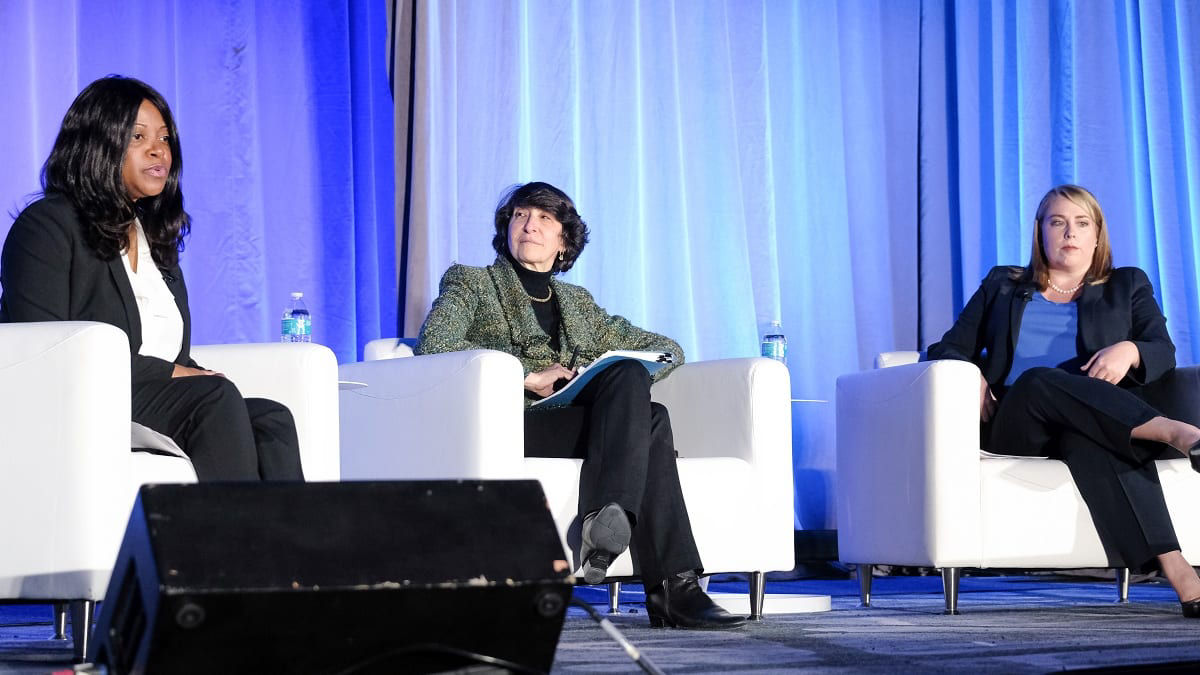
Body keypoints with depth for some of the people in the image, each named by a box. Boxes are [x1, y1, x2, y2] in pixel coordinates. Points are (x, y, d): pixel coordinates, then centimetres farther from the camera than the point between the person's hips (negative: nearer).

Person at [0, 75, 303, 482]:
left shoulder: (155, 236, 25)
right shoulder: (46, 227, 1)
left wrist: (194, 376, -5)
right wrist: (167, 372, -12)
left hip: (160, 403, 7)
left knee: (272, 420, -22)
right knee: (218, 398, -30)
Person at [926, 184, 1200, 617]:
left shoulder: (1127, 288, 24)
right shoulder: (1002, 286, 26)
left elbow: (1164, 356, 9)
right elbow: (946, 350, 20)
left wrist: (1130, 351, -16)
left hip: (1095, 423, -1)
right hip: (1010, 427, 1)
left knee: (1088, 437, -41)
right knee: (1038, 378, -37)